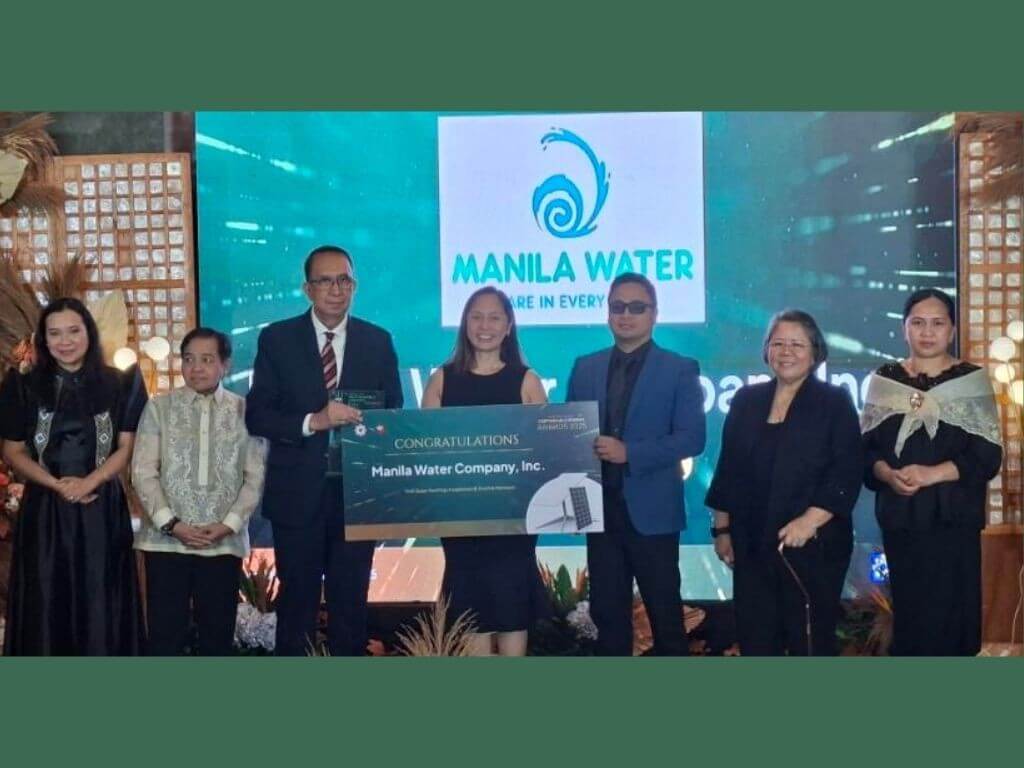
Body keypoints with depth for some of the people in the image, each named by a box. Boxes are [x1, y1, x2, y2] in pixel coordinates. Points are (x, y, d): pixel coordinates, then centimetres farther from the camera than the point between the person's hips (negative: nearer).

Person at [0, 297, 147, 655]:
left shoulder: (118, 385, 3)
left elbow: (127, 447, 1)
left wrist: (87, 483, -15)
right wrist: (57, 484, -11)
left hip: (102, 507, 0)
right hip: (45, 508, 1)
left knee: (100, 601, 1)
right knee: (46, 601, 2)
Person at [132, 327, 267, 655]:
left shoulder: (245, 411, 5)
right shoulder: (159, 407, 4)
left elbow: (256, 476, 2)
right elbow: (143, 472, -1)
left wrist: (229, 524, -10)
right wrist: (170, 523, -10)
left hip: (224, 542, 1)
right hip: (166, 539, -1)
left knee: (218, 632, 7)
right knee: (165, 632, 2)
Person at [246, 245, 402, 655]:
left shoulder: (378, 341, 5)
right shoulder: (277, 339, 0)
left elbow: (393, 413, 8)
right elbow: (256, 416, -5)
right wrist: (312, 421, -20)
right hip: (298, 493, -1)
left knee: (351, 601, 10)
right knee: (297, 601, 9)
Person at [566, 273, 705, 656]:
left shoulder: (679, 369, -1)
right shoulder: (585, 368, 11)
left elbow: (691, 438, -10)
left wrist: (630, 452, -21)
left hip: (651, 510, -4)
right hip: (600, 508, 4)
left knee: (664, 612, 5)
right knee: (607, 611, 11)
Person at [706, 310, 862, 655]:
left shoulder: (835, 403, -1)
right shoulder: (746, 400, 9)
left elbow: (847, 473, -10)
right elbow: (728, 470, 11)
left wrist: (809, 521, -20)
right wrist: (722, 528, 9)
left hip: (814, 544, -3)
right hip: (752, 543, 4)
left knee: (810, 638, 4)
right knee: (754, 636, 8)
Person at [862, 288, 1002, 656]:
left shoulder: (972, 381, 0)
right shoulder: (884, 380, 8)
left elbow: (988, 457, -6)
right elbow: (866, 448, 6)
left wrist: (932, 474, -19)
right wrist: (888, 474, -15)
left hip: (952, 520, -2)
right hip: (899, 519, 2)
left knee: (949, 615, -2)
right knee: (908, 613, 6)